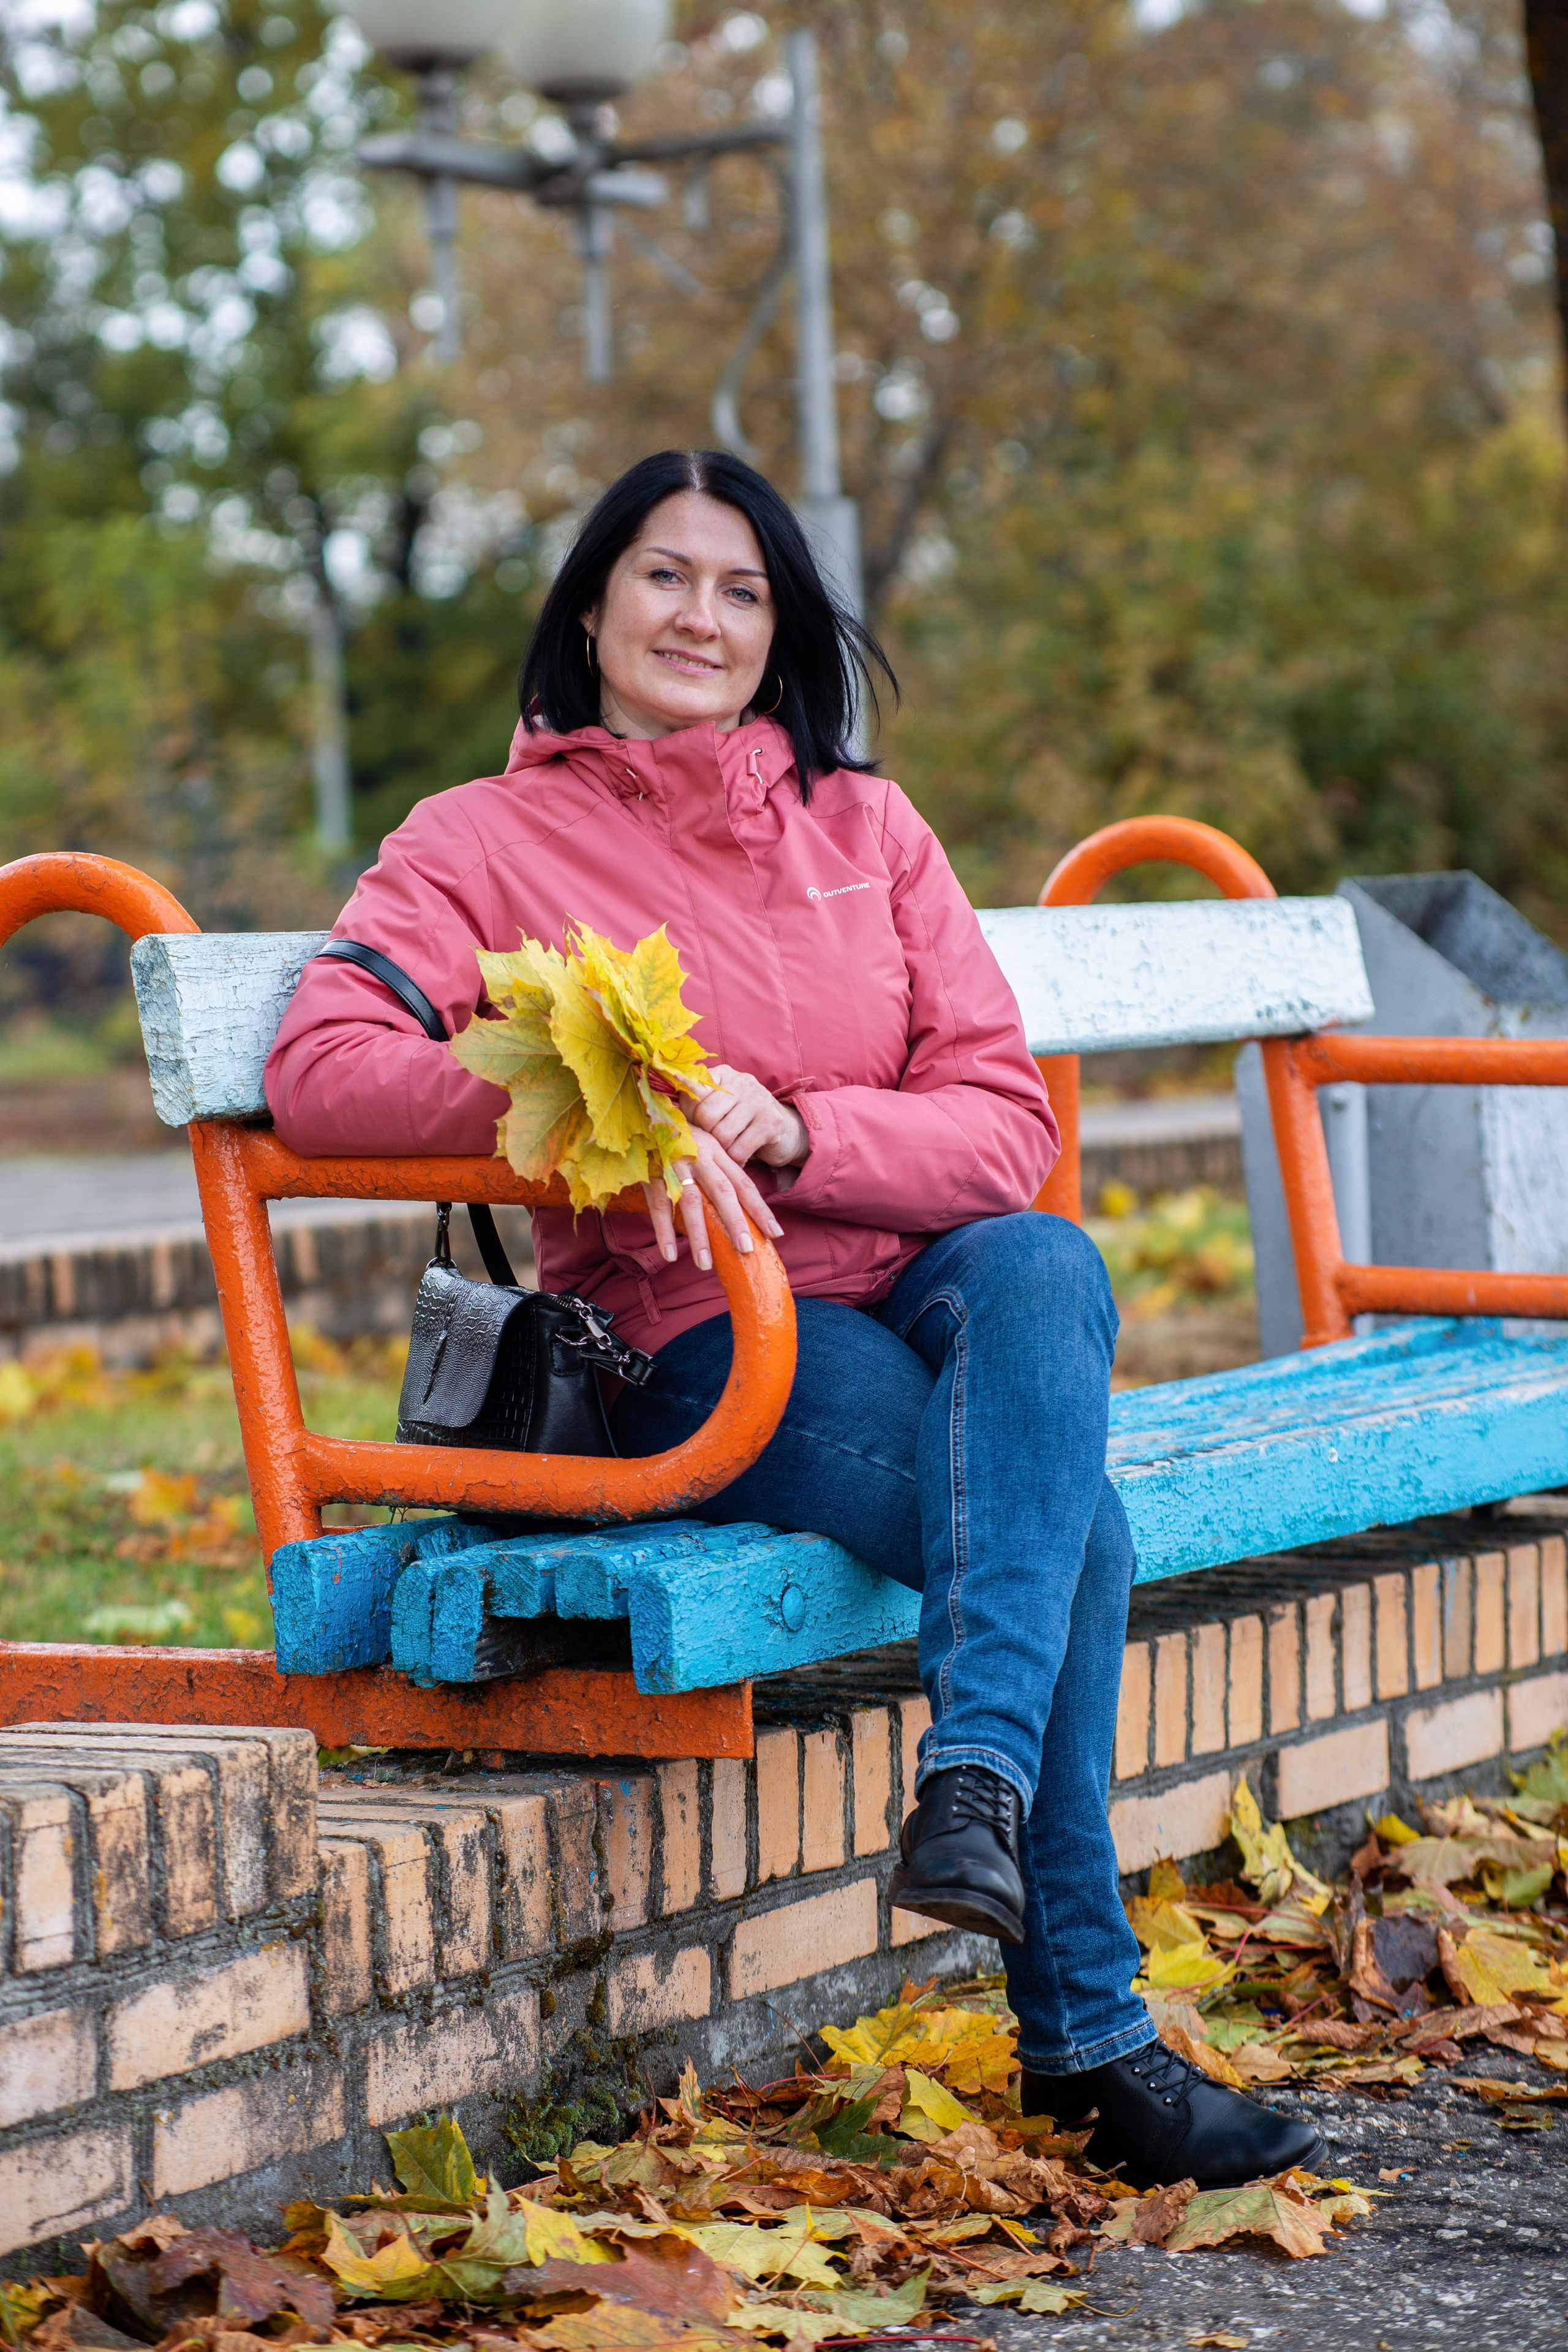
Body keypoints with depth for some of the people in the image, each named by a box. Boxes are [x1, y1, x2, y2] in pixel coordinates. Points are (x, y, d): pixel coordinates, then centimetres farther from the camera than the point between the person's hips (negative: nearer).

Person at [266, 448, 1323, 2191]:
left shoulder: (864, 827, 15)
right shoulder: (488, 839, 5)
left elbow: (1007, 1125, 5)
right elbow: (316, 1070, -13)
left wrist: (791, 1131, -16)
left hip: (929, 1286, 4)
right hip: (697, 1347, -4)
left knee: (1043, 1265, -34)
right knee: (1075, 1523, -29)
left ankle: (979, 1774, -42)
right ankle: (1084, 2037, -25)